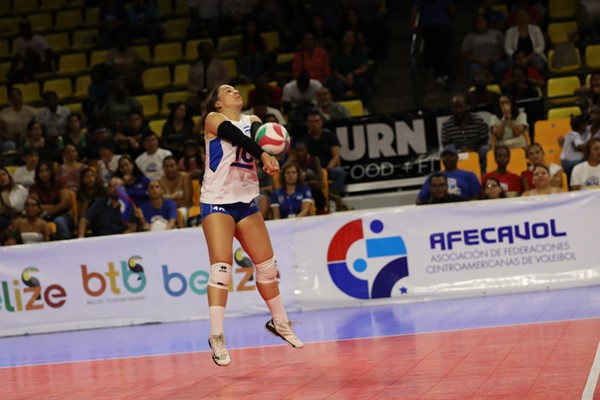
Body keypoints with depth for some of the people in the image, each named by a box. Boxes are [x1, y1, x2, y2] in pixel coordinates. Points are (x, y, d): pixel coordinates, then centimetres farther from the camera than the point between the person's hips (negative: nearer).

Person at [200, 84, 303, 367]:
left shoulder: (252, 120, 14)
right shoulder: (214, 119, -1)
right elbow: (236, 136, -21)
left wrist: (269, 156, -30)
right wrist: (262, 154, -36)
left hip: (246, 201, 6)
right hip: (217, 201, -6)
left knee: (267, 264, 9)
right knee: (221, 266, -16)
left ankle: (279, 323, 27)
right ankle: (216, 336, -16)